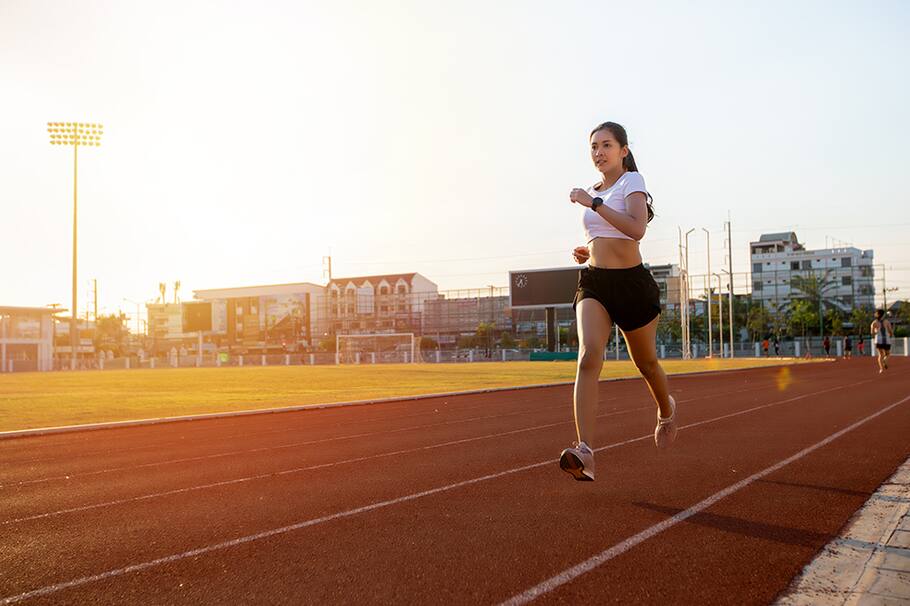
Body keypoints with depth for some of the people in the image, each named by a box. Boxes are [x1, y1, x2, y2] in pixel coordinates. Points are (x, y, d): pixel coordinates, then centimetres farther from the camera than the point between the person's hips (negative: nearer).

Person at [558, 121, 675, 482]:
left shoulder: (631, 181, -4)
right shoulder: (593, 191, 15)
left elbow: (636, 229, -24)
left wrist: (592, 202, -24)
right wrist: (585, 250, 10)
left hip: (632, 282, -4)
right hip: (593, 282, 4)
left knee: (645, 362, 13)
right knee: (588, 356, -21)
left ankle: (666, 411, 48)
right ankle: (585, 452, -30)